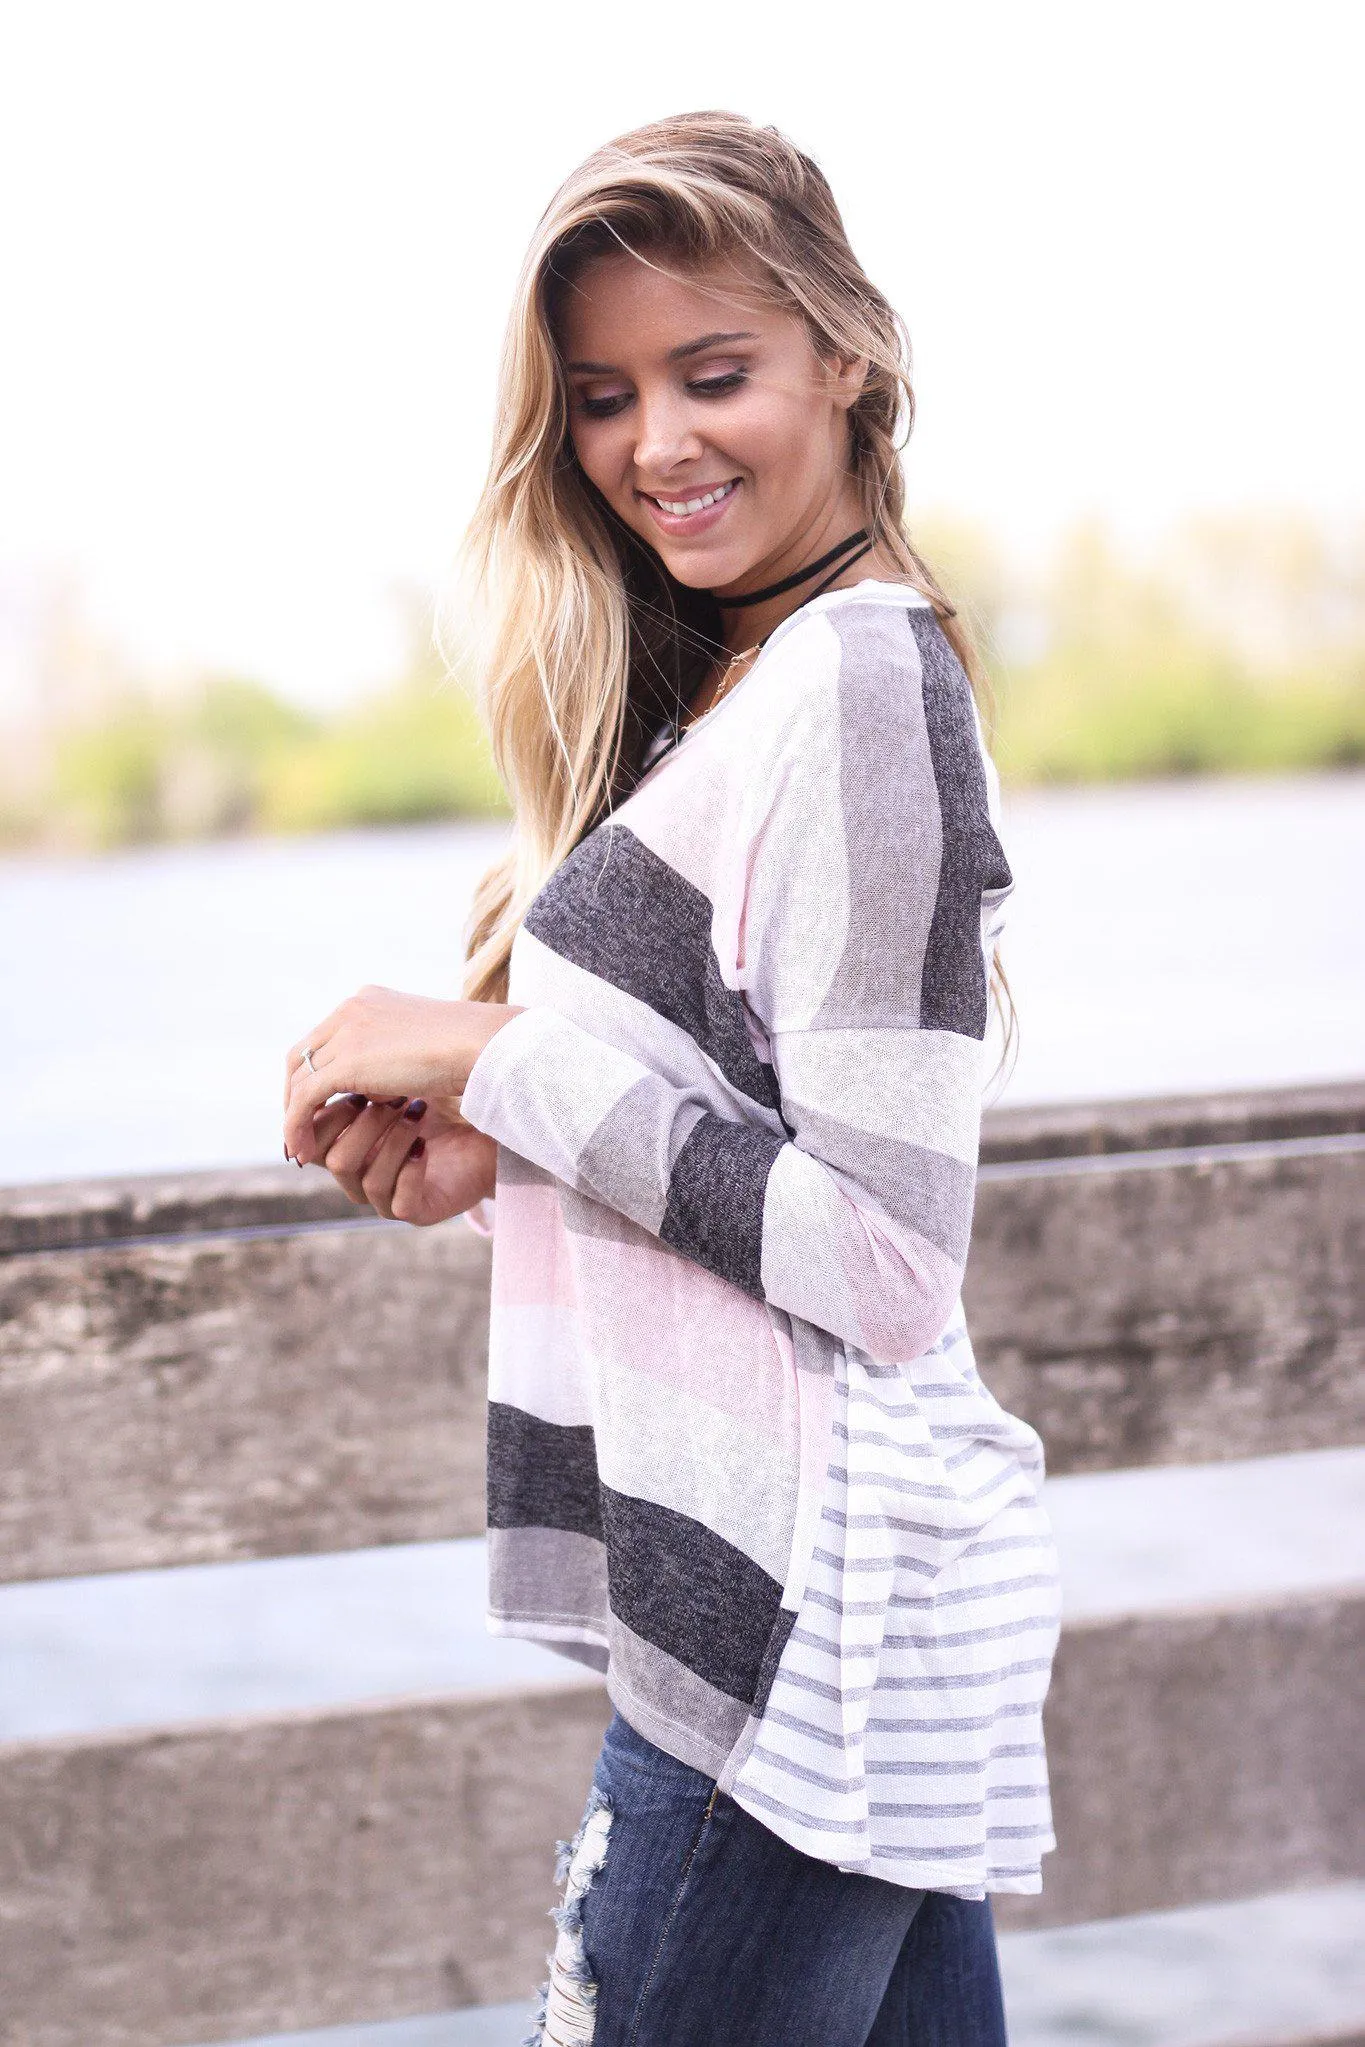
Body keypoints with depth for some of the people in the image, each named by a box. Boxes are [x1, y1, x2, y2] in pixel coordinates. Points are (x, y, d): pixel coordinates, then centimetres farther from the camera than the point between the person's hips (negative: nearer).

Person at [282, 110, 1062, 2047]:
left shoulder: (858, 676, -15)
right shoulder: (734, 681, 14)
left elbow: (882, 1258, -19)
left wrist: (501, 1058, -14)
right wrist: (492, 1142, 1)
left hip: (795, 1625, -9)